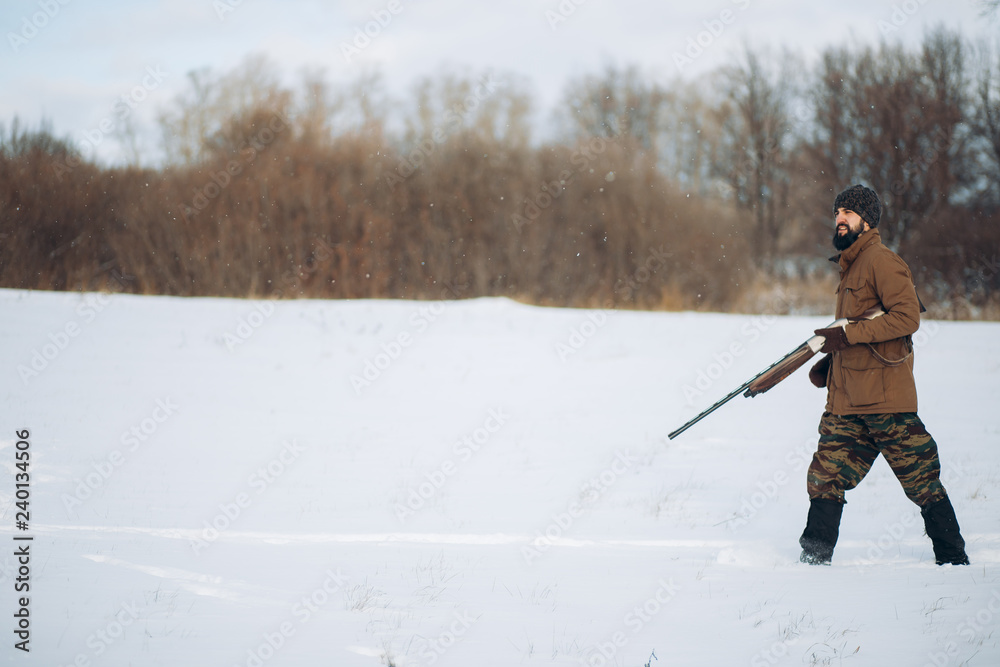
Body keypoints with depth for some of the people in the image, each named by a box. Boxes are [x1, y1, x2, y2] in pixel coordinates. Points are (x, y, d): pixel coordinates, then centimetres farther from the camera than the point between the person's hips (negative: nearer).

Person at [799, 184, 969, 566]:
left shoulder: (881, 261, -8)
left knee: (923, 484, -1)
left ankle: (954, 560, 6)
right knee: (825, 478, 0)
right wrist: (830, 362, 17)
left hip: (886, 395, -9)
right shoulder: (850, 267, 21)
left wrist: (849, 335, -19)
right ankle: (815, 560, 3)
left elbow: (907, 317, -18)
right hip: (847, 399, 9)